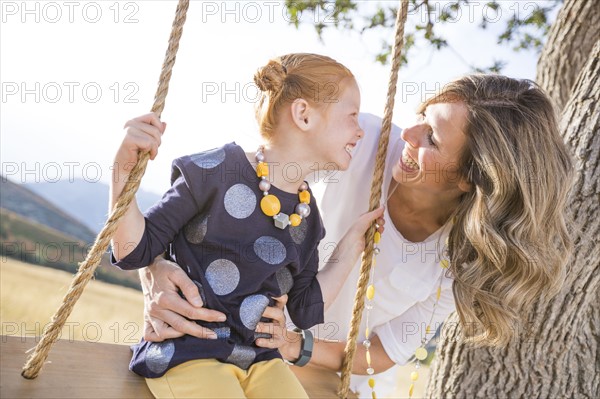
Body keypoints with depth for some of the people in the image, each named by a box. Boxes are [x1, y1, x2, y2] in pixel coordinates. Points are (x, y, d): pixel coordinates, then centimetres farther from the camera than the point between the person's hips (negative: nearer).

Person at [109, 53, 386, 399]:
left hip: (258, 358, 6)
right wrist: (124, 169, -22)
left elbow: (305, 311, 8)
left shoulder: (307, 215, 6)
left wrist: (352, 246, 6)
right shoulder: (215, 173, -12)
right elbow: (135, 252, -8)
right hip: (185, 352, -6)